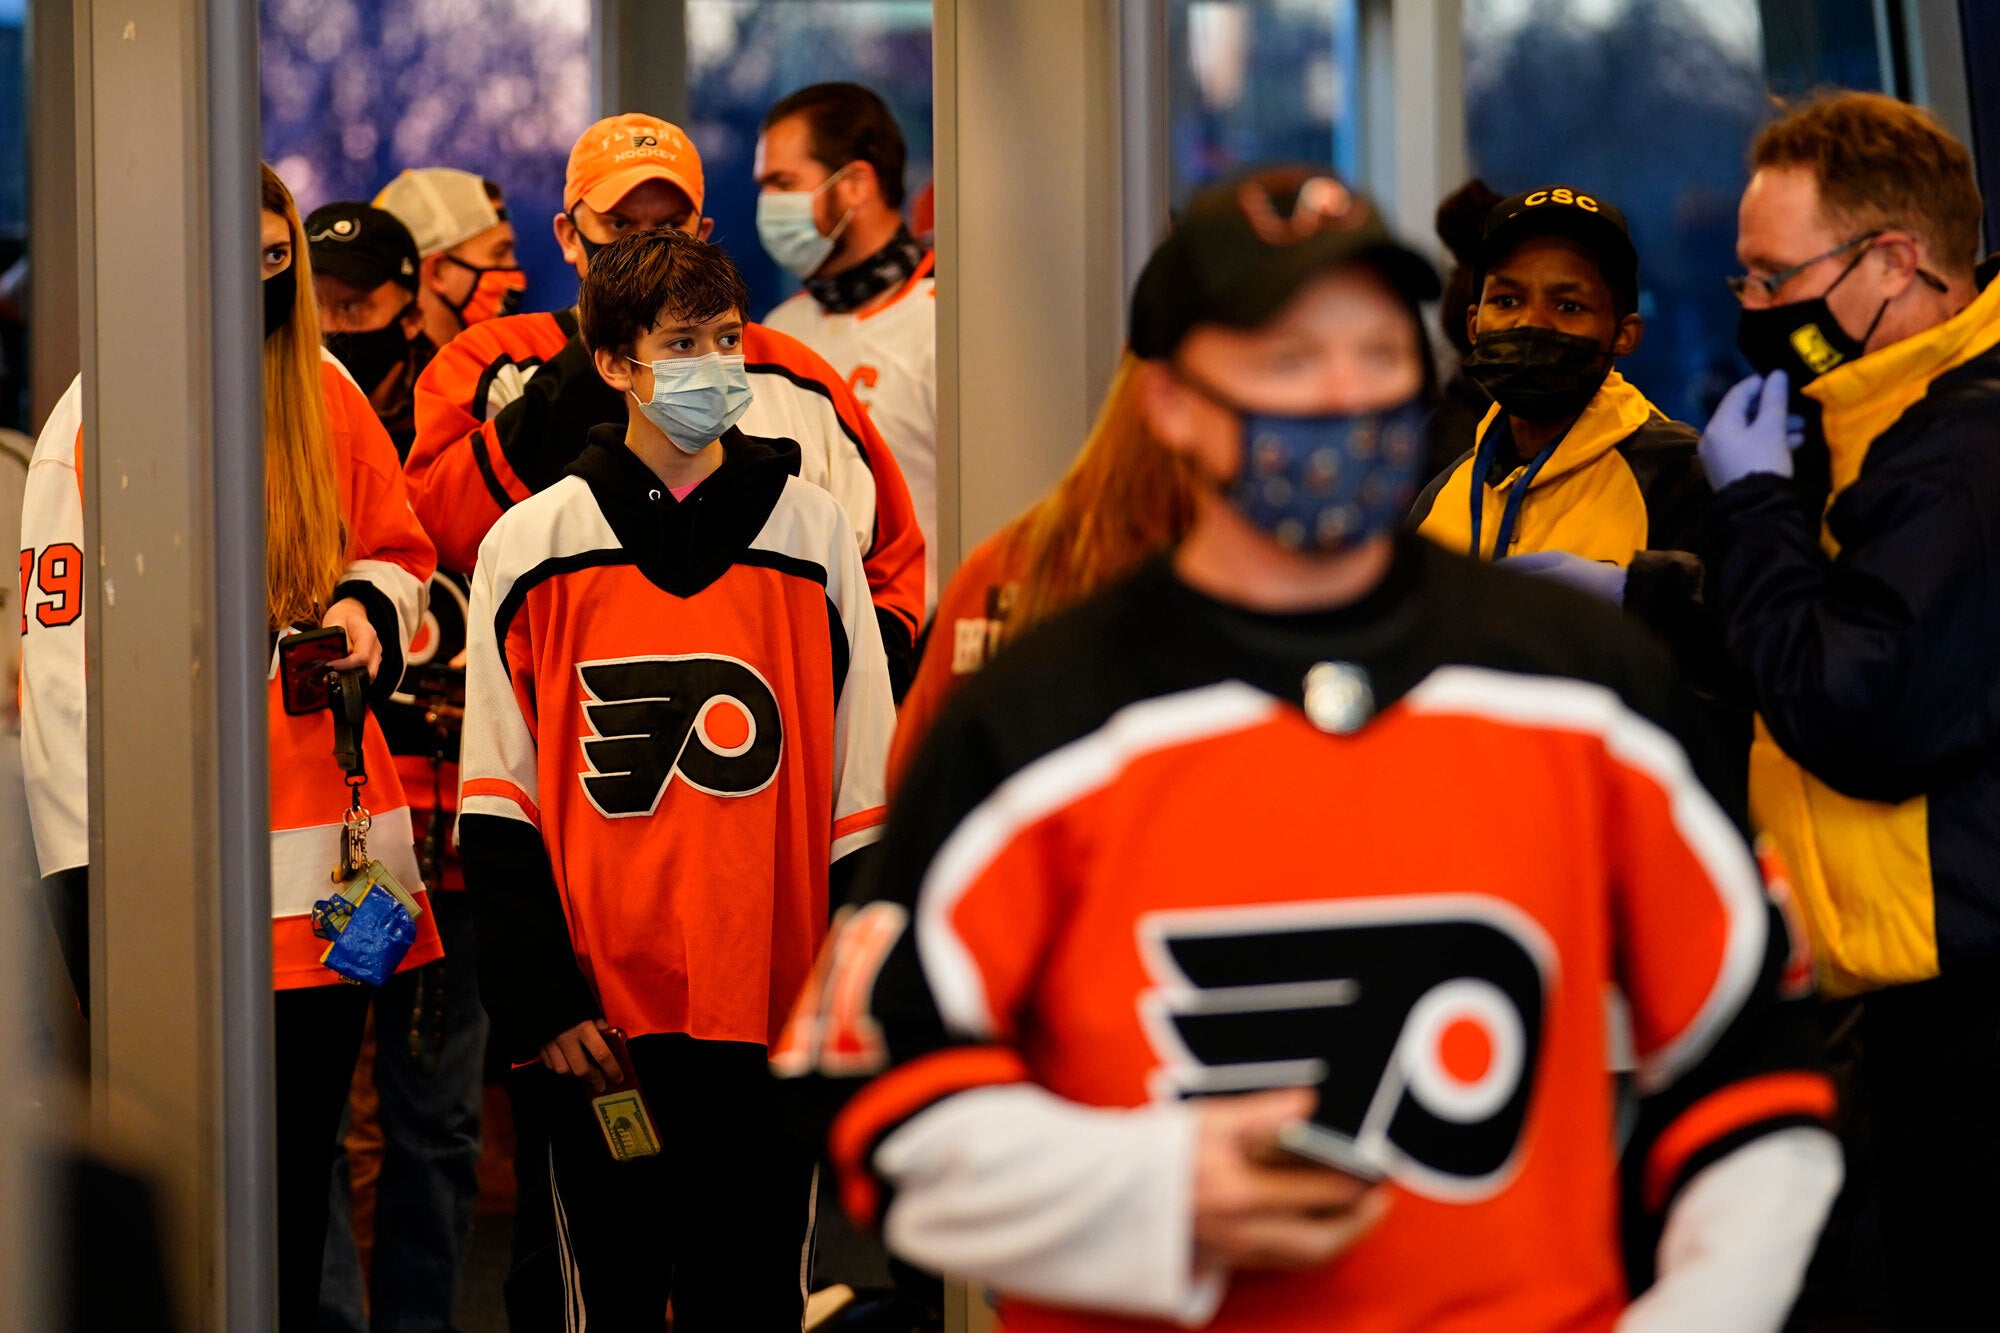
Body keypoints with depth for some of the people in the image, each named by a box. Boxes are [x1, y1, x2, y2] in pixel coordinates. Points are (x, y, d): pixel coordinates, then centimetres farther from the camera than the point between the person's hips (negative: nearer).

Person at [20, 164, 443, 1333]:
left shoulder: (325, 394, 8)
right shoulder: (99, 418, -5)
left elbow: (400, 550, 21)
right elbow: (62, 650, -6)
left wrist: (367, 605, -4)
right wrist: (95, 872, -10)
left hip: (333, 850, 4)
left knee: (304, 1160, 9)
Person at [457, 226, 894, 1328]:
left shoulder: (811, 533, 5)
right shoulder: (532, 546, 2)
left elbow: (864, 796, 6)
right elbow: (497, 805, 3)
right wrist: (540, 999, -5)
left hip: (771, 1025, 1)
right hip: (603, 1027, -1)